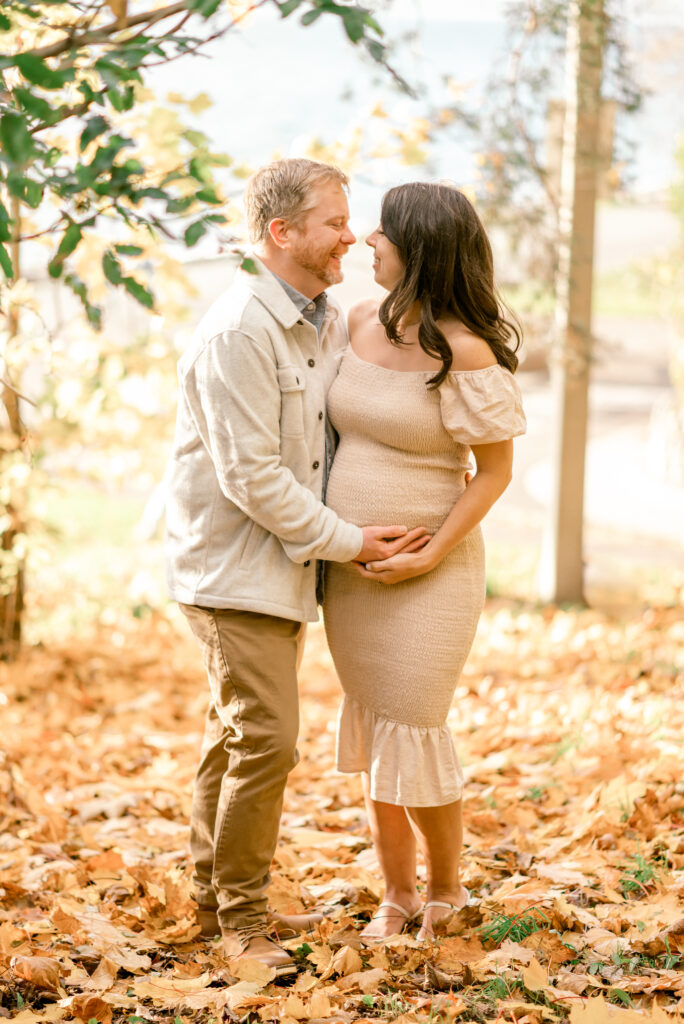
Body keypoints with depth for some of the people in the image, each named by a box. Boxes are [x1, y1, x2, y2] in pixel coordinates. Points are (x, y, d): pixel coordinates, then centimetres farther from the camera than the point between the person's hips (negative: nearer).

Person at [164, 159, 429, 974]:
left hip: (281, 567, 9)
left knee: (237, 736, 16)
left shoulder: (325, 323, 8)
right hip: (232, 567, -9)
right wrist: (347, 541, -17)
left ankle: (216, 899, 28)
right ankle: (240, 914, 3)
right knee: (265, 739, -10)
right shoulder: (238, 332, -21)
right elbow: (251, 477, -23)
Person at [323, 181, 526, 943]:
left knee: (411, 736, -2)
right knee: (372, 733, 11)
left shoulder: (465, 351, -17)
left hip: (428, 574, -6)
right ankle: (396, 897, 24)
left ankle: (446, 888, 21)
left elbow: (496, 470, -13)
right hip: (350, 571, 6)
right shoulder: (360, 321, 2)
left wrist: (429, 557, -17)